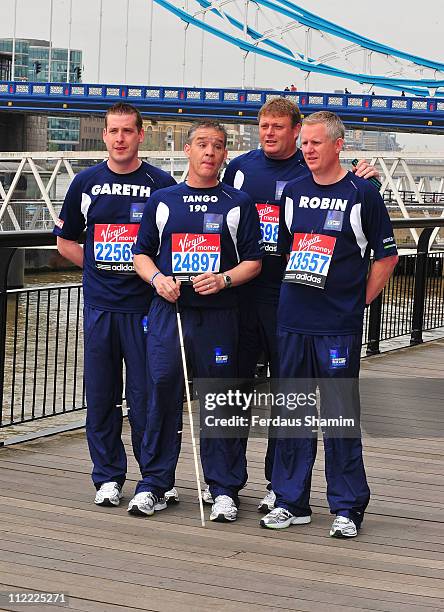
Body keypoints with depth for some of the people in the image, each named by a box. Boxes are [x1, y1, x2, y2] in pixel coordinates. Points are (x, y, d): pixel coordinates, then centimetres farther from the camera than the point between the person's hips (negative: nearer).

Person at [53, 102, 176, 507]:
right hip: (99, 305, 3)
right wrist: (99, 268, 8)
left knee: (145, 395, -1)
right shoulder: (86, 183, 7)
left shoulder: (162, 184, -1)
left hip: (146, 304, -3)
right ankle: (108, 477, 17)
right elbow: (66, 240, 17)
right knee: (100, 394, 6)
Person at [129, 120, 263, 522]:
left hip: (218, 315, -1)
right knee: (163, 395, 0)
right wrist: (157, 278, -6)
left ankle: (225, 489, 11)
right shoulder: (162, 201, 11)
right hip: (168, 312, 1)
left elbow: (253, 261, 5)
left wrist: (223, 279, -13)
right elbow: (142, 254, 14)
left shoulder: (238, 204, 7)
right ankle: (154, 485, 10)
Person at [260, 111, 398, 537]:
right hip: (292, 321, 4)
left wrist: (360, 300, -1)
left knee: (340, 414, -1)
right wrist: (293, 295, 13)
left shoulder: (361, 193, -2)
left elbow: (386, 254, 2)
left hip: (339, 325, -4)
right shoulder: (292, 191, 10)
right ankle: (291, 501, 18)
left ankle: (347, 507, 8)